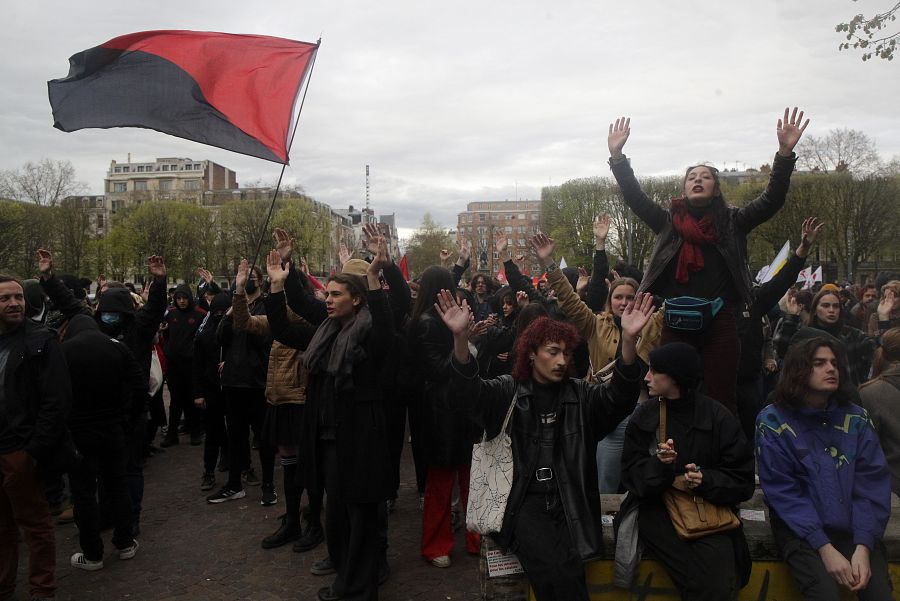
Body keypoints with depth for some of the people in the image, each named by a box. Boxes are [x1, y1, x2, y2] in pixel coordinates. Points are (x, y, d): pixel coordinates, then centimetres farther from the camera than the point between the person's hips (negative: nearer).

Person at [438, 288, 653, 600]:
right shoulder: (508, 391, 4)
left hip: (568, 502, 2)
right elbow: (470, 392, -13)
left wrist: (628, 340, -24)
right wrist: (461, 337, -31)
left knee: (568, 573, -21)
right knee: (553, 571, -24)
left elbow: (618, 397, -7)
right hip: (524, 501, -2)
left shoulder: (580, 394, 10)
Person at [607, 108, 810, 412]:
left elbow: (772, 200, 0)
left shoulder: (732, 222, 10)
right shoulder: (669, 222, 12)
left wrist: (785, 152, -12)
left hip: (719, 323, -1)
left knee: (721, 399, 3)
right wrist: (617, 155, -7)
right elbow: (635, 197, 4)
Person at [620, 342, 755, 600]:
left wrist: (706, 480, -18)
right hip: (657, 506, 0)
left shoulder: (718, 417, -2)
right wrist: (659, 467, -21)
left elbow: (742, 481, 1)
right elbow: (630, 475, -1)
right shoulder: (643, 416, 1)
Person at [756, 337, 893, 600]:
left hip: (853, 527, 3)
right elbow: (782, 492, -10)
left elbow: (873, 484, -1)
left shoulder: (857, 419, 4)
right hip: (799, 528, -3)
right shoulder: (773, 421, -7)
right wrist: (825, 548, -18)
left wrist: (863, 546, -13)